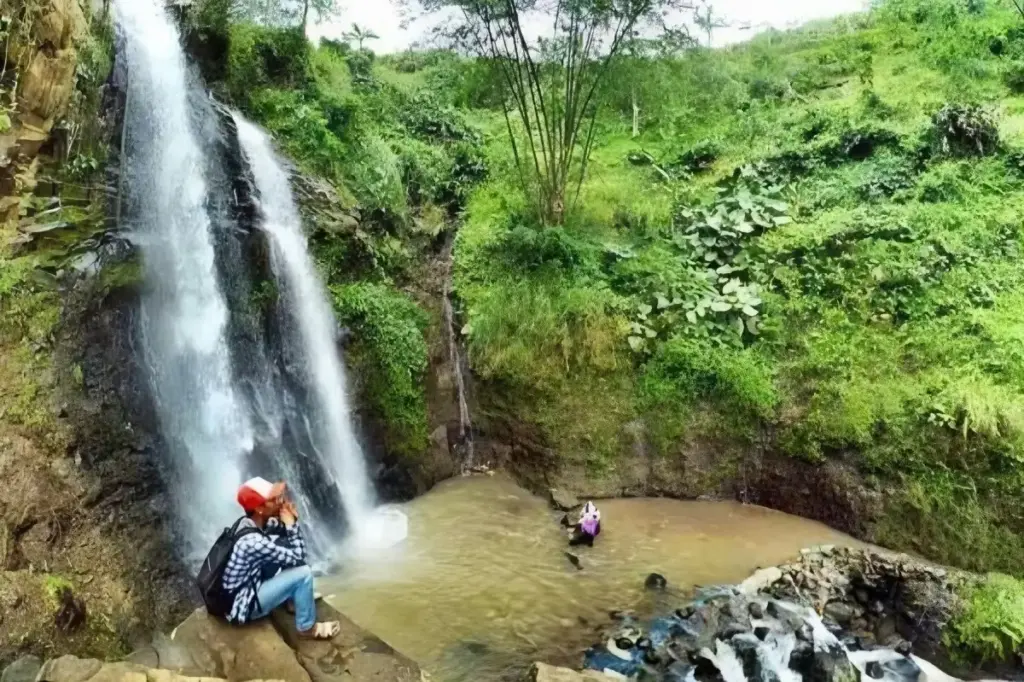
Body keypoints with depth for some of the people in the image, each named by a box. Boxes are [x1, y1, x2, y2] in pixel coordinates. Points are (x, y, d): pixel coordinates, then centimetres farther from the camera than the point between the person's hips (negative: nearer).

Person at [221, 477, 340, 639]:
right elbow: (298, 558, -24)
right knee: (303, 572, -19)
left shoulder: (247, 522, -7)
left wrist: (290, 521, -12)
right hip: (243, 606, -9)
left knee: (283, 543, 6)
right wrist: (292, 523, -19)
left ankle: (302, 597, 19)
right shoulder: (253, 542, -33)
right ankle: (307, 628, 3)